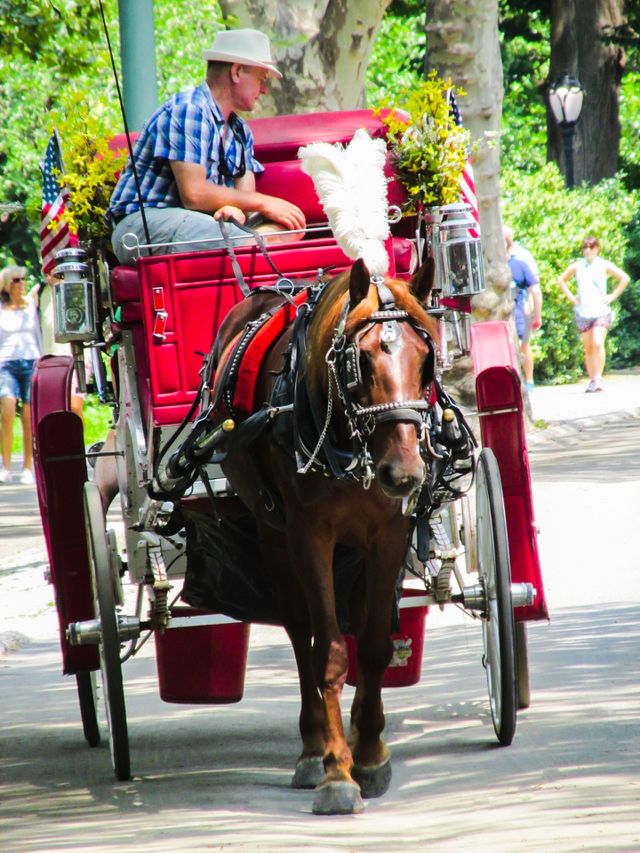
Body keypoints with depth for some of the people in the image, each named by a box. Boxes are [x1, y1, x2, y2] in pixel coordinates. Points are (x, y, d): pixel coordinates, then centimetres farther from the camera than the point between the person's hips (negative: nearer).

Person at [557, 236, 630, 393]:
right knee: (588, 348, 4)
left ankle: (598, 378, -15)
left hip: (601, 311, -3)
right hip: (582, 312, 3)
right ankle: (592, 380, 10)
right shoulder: (577, 266, 8)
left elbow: (624, 278, 0)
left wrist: (612, 296, -4)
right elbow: (561, 280, 21)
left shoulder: (604, 265, 1)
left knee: (598, 344, -18)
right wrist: (570, 297, 9)